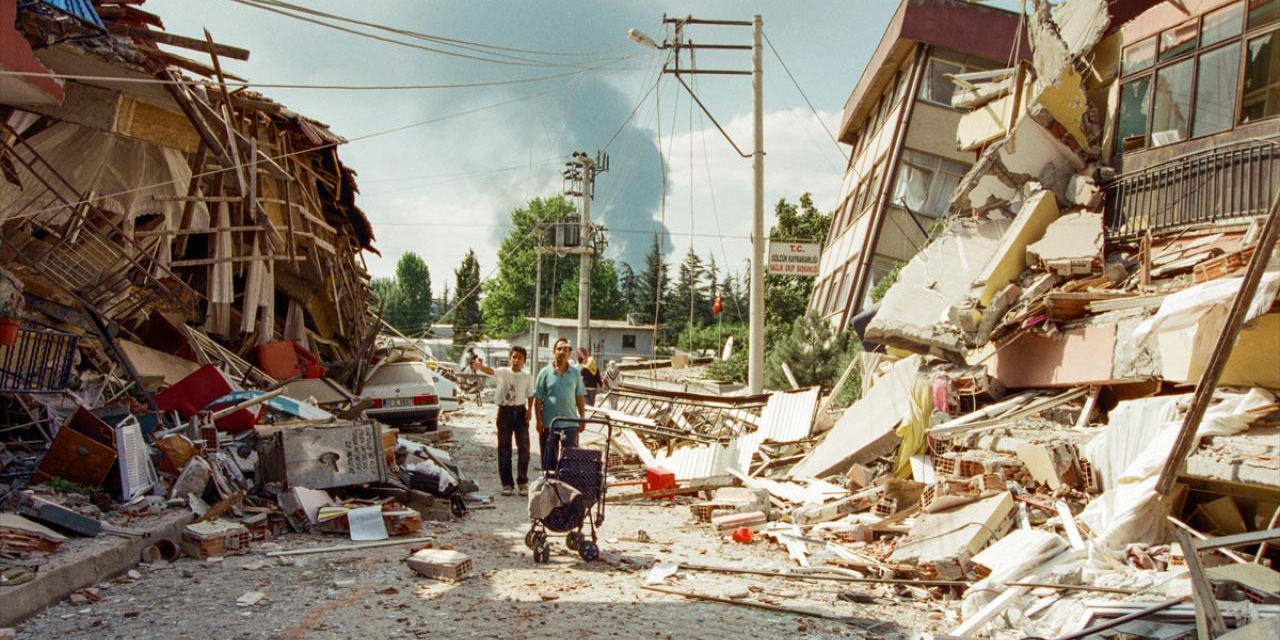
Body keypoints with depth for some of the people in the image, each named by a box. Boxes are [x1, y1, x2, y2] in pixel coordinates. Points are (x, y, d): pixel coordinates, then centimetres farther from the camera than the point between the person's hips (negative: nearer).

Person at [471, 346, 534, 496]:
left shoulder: (527, 377, 3)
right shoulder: (503, 372, -6)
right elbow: (491, 371, -27)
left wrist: (529, 409, -4)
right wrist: (480, 367, -49)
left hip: (520, 412, 2)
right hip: (505, 411, -1)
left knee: (523, 448, 1)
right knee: (504, 449, 3)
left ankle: (523, 481, 14)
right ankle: (507, 483, 11)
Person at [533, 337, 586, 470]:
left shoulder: (575, 373, 7)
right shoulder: (545, 372, 0)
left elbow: (580, 397, 10)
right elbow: (538, 399, -1)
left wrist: (582, 419, 5)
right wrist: (539, 421, -6)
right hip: (548, 423, -1)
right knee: (548, 459, 7)